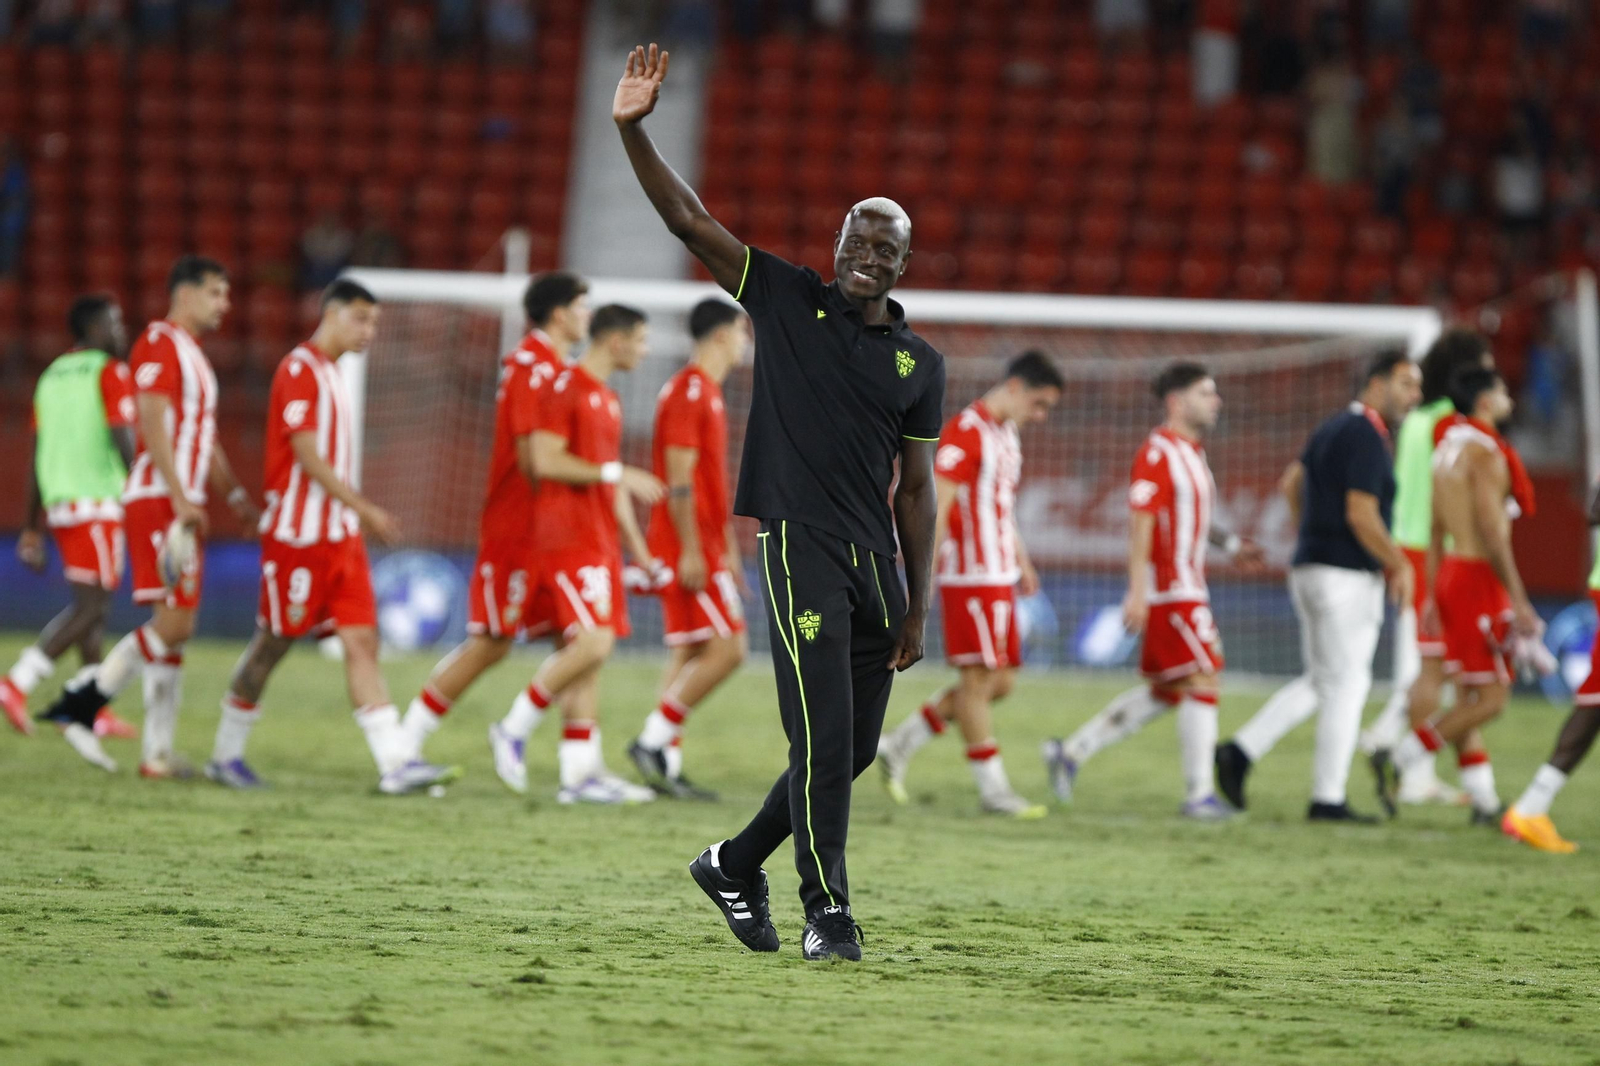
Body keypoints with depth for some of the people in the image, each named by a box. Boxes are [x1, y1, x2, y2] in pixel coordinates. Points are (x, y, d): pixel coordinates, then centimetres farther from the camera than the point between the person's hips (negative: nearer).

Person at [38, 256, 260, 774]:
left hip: (183, 506, 10)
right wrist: (180, 498, -23)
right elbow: (153, 424, -18)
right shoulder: (160, 344, -8)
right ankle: (79, 705, -12)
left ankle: (158, 753, 7)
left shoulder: (192, 355, 22)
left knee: (176, 628, 7)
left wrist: (236, 496, 24)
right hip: (158, 499, -10)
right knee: (173, 623, -16)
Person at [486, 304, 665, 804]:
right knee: (592, 642, -18)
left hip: (600, 540, 9)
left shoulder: (609, 400, 20)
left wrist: (637, 549, 23)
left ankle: (580, 771, 3)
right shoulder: (566, 388, -8)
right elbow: (545, 460, -17)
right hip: (568, 535, -9)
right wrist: (615, 473, -18)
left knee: (589, 651, 5)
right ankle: (514, 729, -4)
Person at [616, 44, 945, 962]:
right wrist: (633, 129, -13)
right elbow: (690, 219, -1)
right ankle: (827, 911, -9)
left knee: (852, 751, 8)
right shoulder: (787, 301, 4)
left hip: (878, 564, 5)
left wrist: (918, 608, 7)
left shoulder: (921, 366, 11)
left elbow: (917, 489, 12)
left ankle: (737, 865, 27)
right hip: (801, 544, -5)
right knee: (823, 738, -14)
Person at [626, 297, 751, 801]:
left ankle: (665, 764, 6)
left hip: (704, 548, 10)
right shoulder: (689, 392, -13)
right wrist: (691, 551, -21)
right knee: (727, 646, -13)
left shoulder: (707, 394, 19)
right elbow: (679, 479, -18)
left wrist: (729, 550, 24)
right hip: (688, 546, -10)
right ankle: (654, 740, -12)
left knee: (689, 654, 7)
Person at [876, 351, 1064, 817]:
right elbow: (937, 506, -17)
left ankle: (899, 745, 16)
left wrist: (1021, 562, 23)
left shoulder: (1006, 434, 17)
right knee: (980, 679, -5)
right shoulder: (965, 432, -13)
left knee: (1001, 681, 8)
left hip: (1000, 577, 10)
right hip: (971, 576, -10)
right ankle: (993, 788, -1)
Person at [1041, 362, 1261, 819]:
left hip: (1187, 588, 10)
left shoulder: (1191, 452, 17)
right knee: (1201, 682, -10)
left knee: (1164, 692, 12)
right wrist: (1137, 590, -23)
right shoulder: (1157, 452, -13)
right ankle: (1199, 794, -6)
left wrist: (1231, 543, 12)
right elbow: (1141, 522, -18)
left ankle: (1071, 751, 18)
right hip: (1169, 589, -10)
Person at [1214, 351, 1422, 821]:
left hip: (1312, 567, 9)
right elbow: (1361, 516, -22)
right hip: (1347, 577, -9)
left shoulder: (1335, 429, 14)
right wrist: (1399, 565, -12)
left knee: (1321, 682, 17)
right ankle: (1328, 799, -1)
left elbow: (1291, 483, 24)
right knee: (1345, 686, -3)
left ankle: (1241, 751, 10)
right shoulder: (1367, 438, -16)